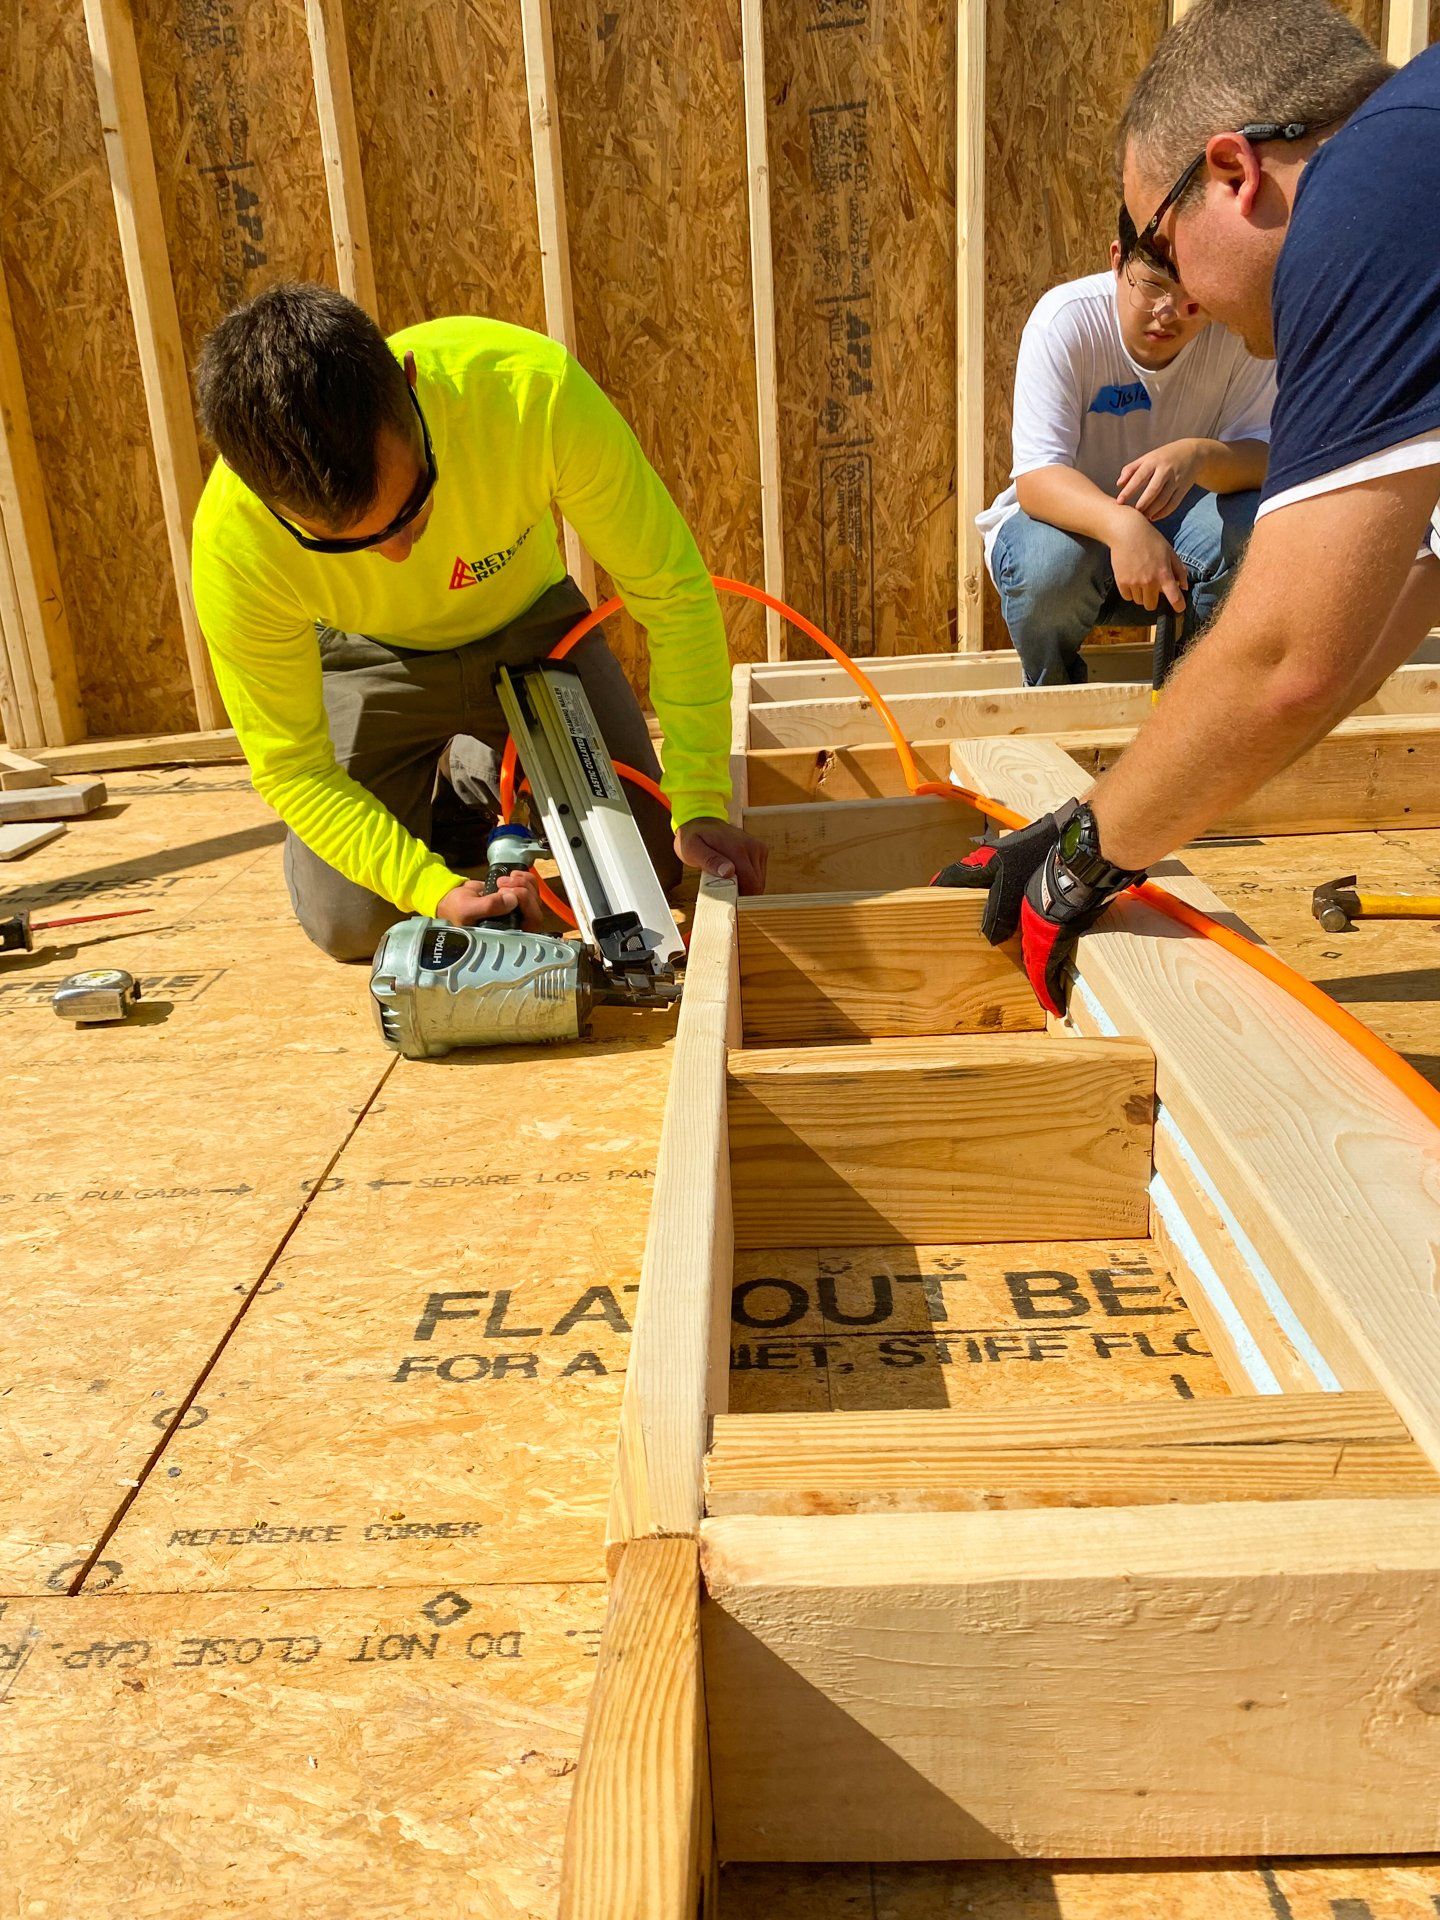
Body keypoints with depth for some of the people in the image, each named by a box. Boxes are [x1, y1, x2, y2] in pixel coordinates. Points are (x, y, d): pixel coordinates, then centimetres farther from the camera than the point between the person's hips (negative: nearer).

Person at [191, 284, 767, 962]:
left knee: (649, 859, -6)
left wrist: (702, 805, -30)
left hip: (528, 625, 1)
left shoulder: (534, 391, -38)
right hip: (373, 658, -1)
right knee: (349, 924, -12)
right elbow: (290, 769, -23)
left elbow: (673, 587, -26)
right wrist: (436, 891, -37)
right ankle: (429, 784, 20)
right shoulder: (234, 543, -35)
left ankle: (479, 771, 23)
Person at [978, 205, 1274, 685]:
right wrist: (1120, 524, -51)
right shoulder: (1066, 320, -21)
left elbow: (1268, 458, -20)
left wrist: (1201, 457, -44)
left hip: (1175, 525, 2)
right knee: (1053, 557, -36)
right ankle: (1051, 691, -3)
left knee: (1246, 523, -30)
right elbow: (1036, 478, -30)